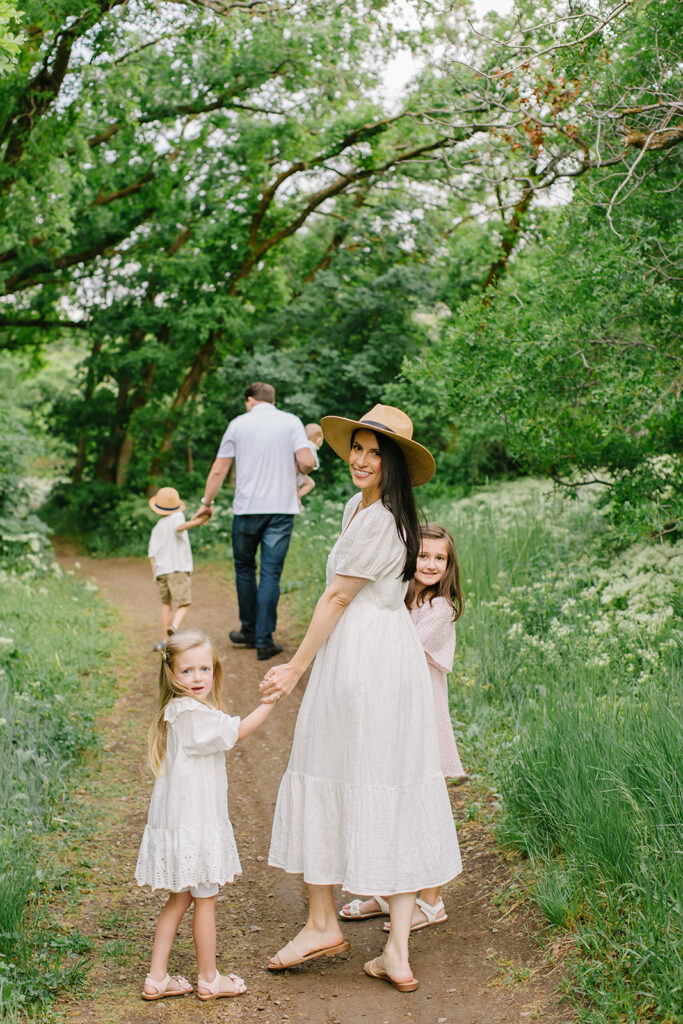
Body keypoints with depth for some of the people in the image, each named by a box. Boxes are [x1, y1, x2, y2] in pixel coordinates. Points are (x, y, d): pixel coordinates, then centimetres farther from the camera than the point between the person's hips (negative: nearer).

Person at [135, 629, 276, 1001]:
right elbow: (238, 731, -17)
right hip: (193, 825, -10)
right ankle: (208, 979, 21)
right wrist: (271, 698, -11)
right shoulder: (192, 713, -21)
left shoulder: (179, 711, 11)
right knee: (205, 900, 6)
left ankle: (157, 978, 22)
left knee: (180, 898, 17)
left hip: (181, 820, 10)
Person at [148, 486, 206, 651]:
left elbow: (152, 553, 9)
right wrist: (195, 522, -36)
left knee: (166, 604, 17)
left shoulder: (156, 527, 14)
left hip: (162, 570, 5)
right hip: (179, 569, -4)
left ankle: (165, 640, 15)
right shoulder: (177, 517, 2)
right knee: (183, 604, -7)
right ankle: (174, 627, -35)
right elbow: (179, 527, -23)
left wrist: (155, 574, 12)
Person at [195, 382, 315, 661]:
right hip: (282, 508, 0)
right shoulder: (291, 422, 5)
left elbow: (219, 470, 6)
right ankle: (264, 641, 0)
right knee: (271, 574, 1)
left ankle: (249, 631, 26)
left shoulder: (238, 423, 6)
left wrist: (207, 502, 17)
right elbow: (307, 462, -8)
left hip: (247, 508, 0)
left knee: (244, 569, 16)